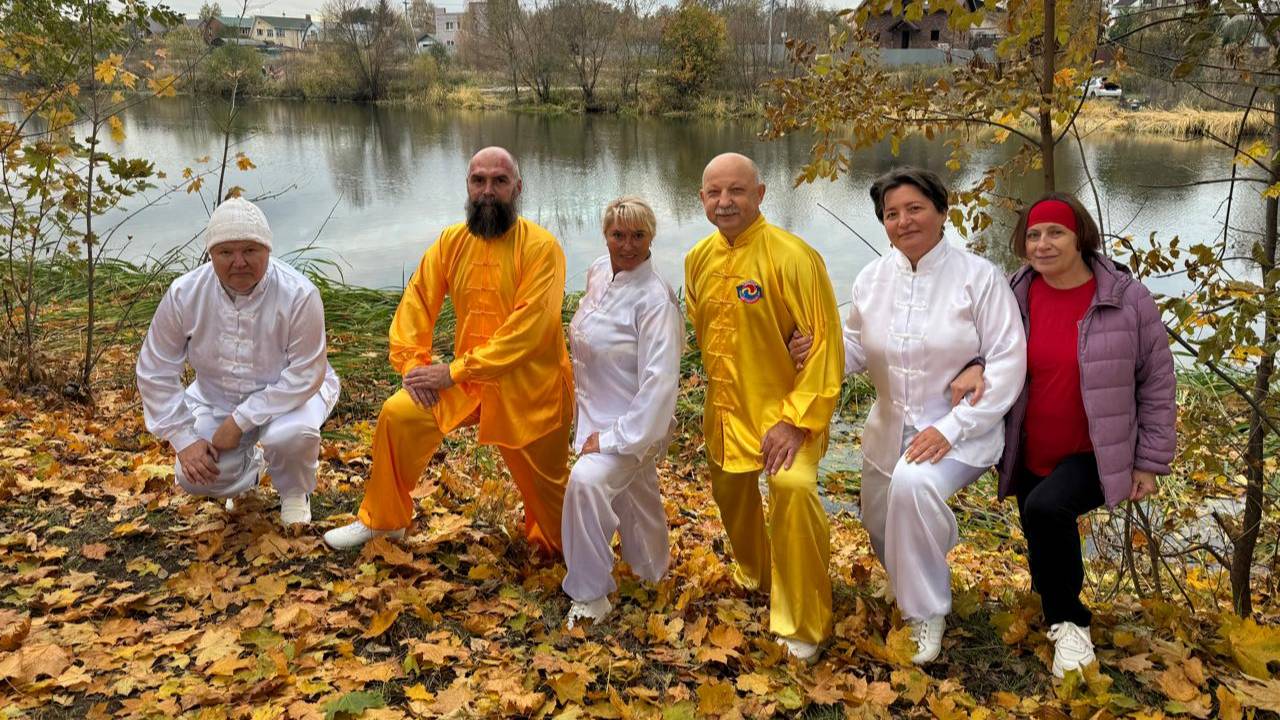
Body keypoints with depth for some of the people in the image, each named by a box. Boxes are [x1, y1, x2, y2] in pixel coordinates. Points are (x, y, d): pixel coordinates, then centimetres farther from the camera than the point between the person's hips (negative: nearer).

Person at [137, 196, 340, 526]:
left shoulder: (298, 295, -29)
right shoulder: (184, 294, -18)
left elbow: (304, 375, -25)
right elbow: (156, 372, -9)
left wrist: (240, 421, -28)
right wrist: (183, 439, -14)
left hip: (287, 394, -3)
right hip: (217, 397, 3)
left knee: (290, 435, -35)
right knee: (193, 477, -13)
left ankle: (295, 492, 1)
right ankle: (249, 468, 24)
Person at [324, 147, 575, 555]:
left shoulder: (540, 247, -17)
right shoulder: (452, 241, 0)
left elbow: (529, 328, -24)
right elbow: (418, 300, 5)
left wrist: (455, 371, -23)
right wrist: (412, 363, -10)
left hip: (530, 388, -4)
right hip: (466, 379, 4)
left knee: (544, 487, 6)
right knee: (398, 414, -10)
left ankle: (554, 549, 41)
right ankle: (381, 519, 13)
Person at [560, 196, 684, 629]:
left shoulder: (655, 298, -23)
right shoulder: (598, 272, -1)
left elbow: (660, 380, -26)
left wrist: (617, 438, -26)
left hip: (635, 424, -8)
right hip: (597, 416, 8)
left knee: (587, 480, -29)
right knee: (633, 495, 24)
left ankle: (590, 593, -14)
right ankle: (651, 567, 49)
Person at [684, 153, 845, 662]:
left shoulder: (791, 256, -19)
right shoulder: (698, 259, 1)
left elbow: (825, 341, -20)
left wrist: (797, 420, -23)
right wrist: (718, 388, 11)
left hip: (782, 405, -6)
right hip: (725, 408, 7)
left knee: (794, 487, -27)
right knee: (731, 491, 20)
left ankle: (802, 625, -8)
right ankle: (754, 573, 53)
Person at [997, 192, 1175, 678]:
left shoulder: (1126, 298, -10)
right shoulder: (1016, 297, -3)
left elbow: (1157, 383, -3)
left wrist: (1150, 462, -3)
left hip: (1097, 456, -4)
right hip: (1030, 459, 4)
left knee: (1046, 508, -30)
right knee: (1043, 545, 15)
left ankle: (1067, 621, -10)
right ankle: (1065, 619, 45)